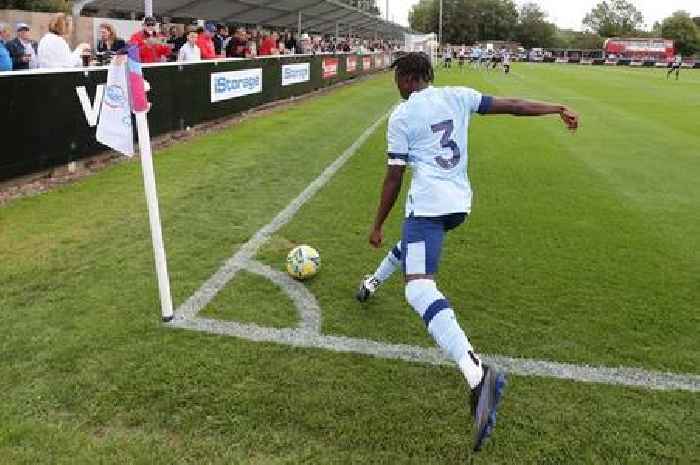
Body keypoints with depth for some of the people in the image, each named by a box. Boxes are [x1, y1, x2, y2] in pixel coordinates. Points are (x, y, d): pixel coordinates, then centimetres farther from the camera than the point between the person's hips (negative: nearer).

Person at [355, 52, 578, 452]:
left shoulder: (402, 116, -1)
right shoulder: (457, 96, 11)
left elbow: (394, 178, -2)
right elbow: (510, 105, 6)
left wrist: (378, 226, 6)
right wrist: (558, 109, 16)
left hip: (429, 203, -8)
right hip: (460, 203, 8)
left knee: (420, 288, -22)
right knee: (412, 241, 37)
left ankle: (477, 375, -43)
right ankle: (374, 282, 64)